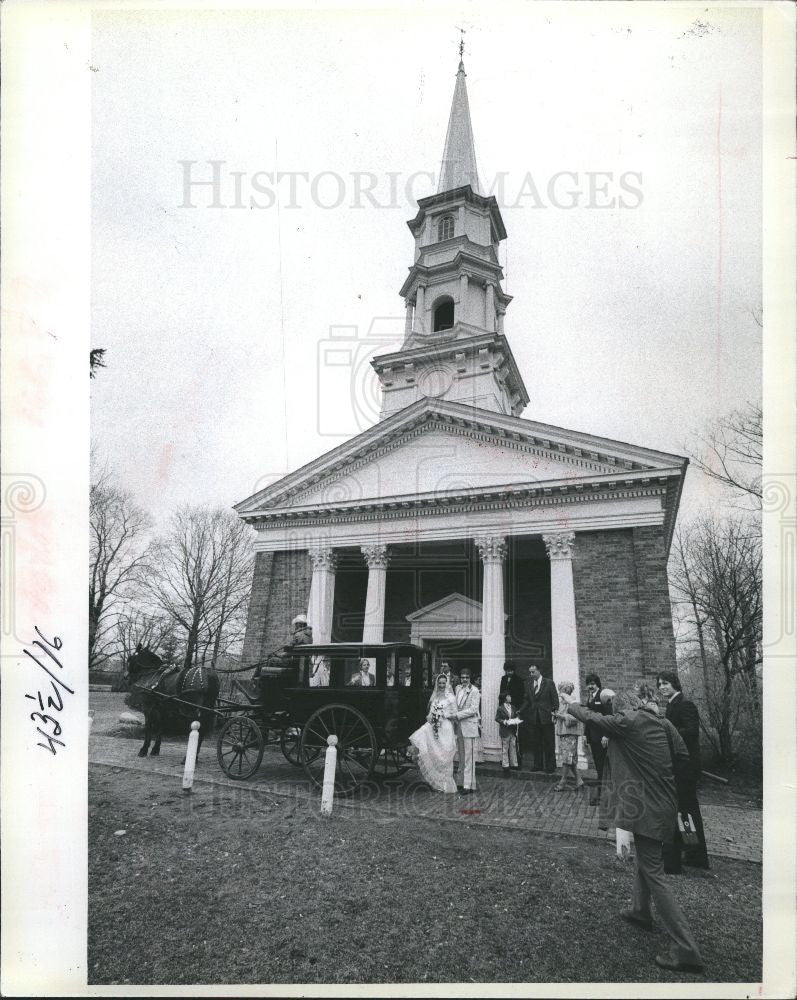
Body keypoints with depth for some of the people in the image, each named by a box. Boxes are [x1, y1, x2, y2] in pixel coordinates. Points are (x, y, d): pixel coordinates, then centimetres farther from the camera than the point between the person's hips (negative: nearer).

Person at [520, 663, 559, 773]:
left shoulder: (549, 683, -4)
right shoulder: (529, 684, 8)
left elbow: (555, 699, -5)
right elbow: (527, 700, 12)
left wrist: (554, 712, -13)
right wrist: (520, 711, 1)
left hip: (546, 717, -4)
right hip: (534, 718, 4)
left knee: (549, 743, 3)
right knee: (536, 743, 9)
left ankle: (550, 766, 11)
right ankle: (538, 765, 19)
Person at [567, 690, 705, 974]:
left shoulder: (627, 723, -14)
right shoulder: (663, 724, 4)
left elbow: (591, 718, -4)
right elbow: (684, 755, 7)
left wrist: (571, 706, 14)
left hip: (646, 808, -8)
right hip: (665, 804, 8)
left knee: (653, 873, -3)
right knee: (645, 858, 27)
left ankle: (685, 951, -3)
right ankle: (640, 912, 47)